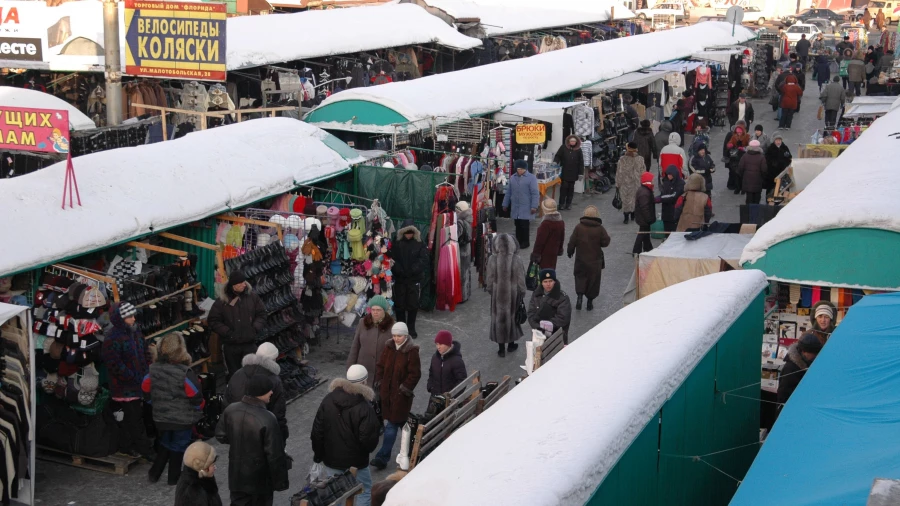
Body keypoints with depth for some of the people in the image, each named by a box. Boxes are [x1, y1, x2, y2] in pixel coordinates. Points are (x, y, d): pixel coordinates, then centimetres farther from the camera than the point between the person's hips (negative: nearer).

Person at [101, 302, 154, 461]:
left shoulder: (135, 332, 8)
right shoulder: (113, 338, -19)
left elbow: (145, 352, 19)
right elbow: (114, 364, -22)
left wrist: (148, 369, 5)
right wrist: (133, 378, -20)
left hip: (140, 383, 8)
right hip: (125, 387, -8)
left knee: (130, 417, 17)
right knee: (135, 419, -2)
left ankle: (125, 446, 29)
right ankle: (144, 449, 5)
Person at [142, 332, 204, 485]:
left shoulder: (153, 370, -9)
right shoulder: (185, 373, -23)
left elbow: (146, 391, 1)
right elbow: (196, 396, -19)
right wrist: (199, 409, 2)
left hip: (160, 417, 4)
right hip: (183, 418, -4)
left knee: (164, 444, 25)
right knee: (178, 447, 13)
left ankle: (154, 473, 27)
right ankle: (174, 478, 23)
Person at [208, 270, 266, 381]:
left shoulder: (252, 297, -2)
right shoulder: (222, 301, -8)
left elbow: (262, 314, 7)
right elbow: (213, 321, -4)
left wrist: (255, 328, -8)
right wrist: (227, 332, -12)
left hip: (249, 344, 1)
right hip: (230, 345, -1)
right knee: (232, 373, 11)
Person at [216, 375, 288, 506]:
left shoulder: (230, 410, -9)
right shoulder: (267, 420, -27)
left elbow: (221, 436, 8)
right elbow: (275, 455, -22)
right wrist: (280, 482, -10)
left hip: (237, 476, 5)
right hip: (260, 480, -5)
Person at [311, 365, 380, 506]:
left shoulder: (328, 400, -5)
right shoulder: (365, 408, -21)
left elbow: (317, 431, 0)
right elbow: (369, 441, -21)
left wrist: (318, 454, 11)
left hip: (331, 458, 5)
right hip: (356, 461, -5)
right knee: (364, 492, 14)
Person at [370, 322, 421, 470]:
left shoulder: (411, 351, -12)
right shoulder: (389, 347, 5)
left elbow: (415, 374, -11)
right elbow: (381, 366, 14)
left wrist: (405, 388, -13)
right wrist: (379, 382, 6)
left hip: (401, 393, -5)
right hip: (387, 391, 5)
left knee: (392, 424, -4)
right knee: (399, 421, 14)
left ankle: (383, 457, -2)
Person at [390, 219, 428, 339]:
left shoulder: (419, 245, 1)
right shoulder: (396, 244, 3)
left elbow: (424, 260, -9)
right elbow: (392, 259, -6)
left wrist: (412, 270, -19)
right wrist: (399, 271, -20)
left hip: (414, 279, 0)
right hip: (399, 279, 1)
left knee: (413, 305, 4)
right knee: (399, 304, 6)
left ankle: (411, 328, 15)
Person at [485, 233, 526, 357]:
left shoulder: (492, 259, -17)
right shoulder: (516, 260, -18)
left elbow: (489, 278, -6)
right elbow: (521, 279, -9)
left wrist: (490, 289, 12)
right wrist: (522, 292, 6)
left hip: (497, 293, 0)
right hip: (513, 293, 0)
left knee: (498, 318, 13)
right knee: (512, 316, 20)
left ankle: (501, 348, 18)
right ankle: (511, 344, 34)